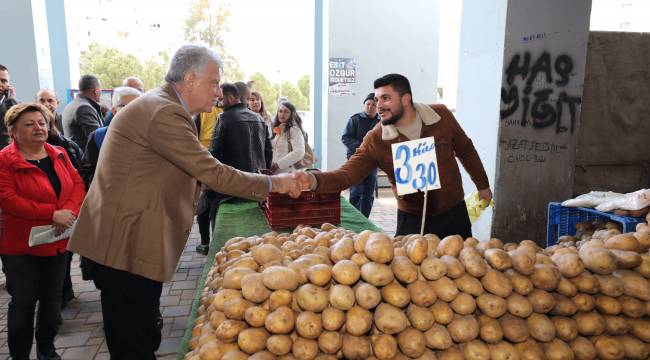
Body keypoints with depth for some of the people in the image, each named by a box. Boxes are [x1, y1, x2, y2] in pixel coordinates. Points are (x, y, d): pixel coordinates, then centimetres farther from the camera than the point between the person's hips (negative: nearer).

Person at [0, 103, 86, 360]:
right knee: (24, 302, 5)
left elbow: (77, 184, 1)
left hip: (57, 242, 5)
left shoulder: (59, 154, 6)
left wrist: (70, 211, -18)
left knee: (52, 299, 16)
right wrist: (53, 214, -26)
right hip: (21, 245, -5)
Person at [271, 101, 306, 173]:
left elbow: (299, 152, -18)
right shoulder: (276, 130, 16)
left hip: (288, 172, -6)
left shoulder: (294, 129, -5)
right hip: (274, 172, 6)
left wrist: (278, 164, -15)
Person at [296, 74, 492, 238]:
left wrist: (482, 185, 15)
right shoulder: (375, 140, -15)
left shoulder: (441, 115, -10)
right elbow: (346, 174, -23)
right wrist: (314, 179, -43)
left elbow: (465, 149, 6)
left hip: (453, 213, 2)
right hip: (412, 219, -1)